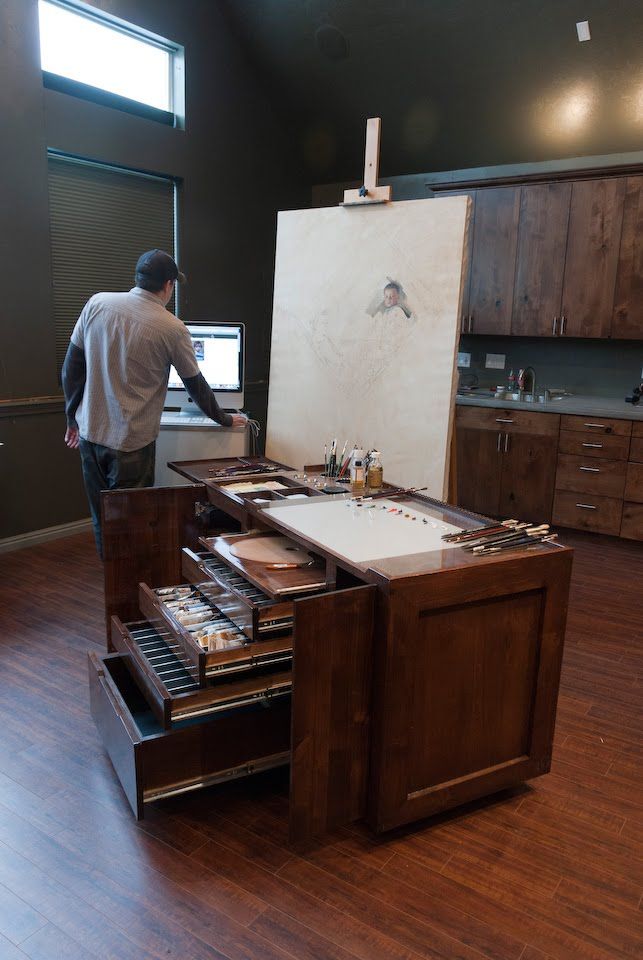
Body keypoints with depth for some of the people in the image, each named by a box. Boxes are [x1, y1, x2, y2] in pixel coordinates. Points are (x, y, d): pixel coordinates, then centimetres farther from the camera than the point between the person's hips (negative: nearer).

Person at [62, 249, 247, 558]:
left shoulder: (97, 304, 0)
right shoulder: (172, 329, -9)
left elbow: (72, 368, 4)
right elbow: (196, 384, 2)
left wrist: (73, 419, 16)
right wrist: (225, 419, 18)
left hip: (90, 432, 5)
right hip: (131, 442, -5)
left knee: (103, 520, 17)